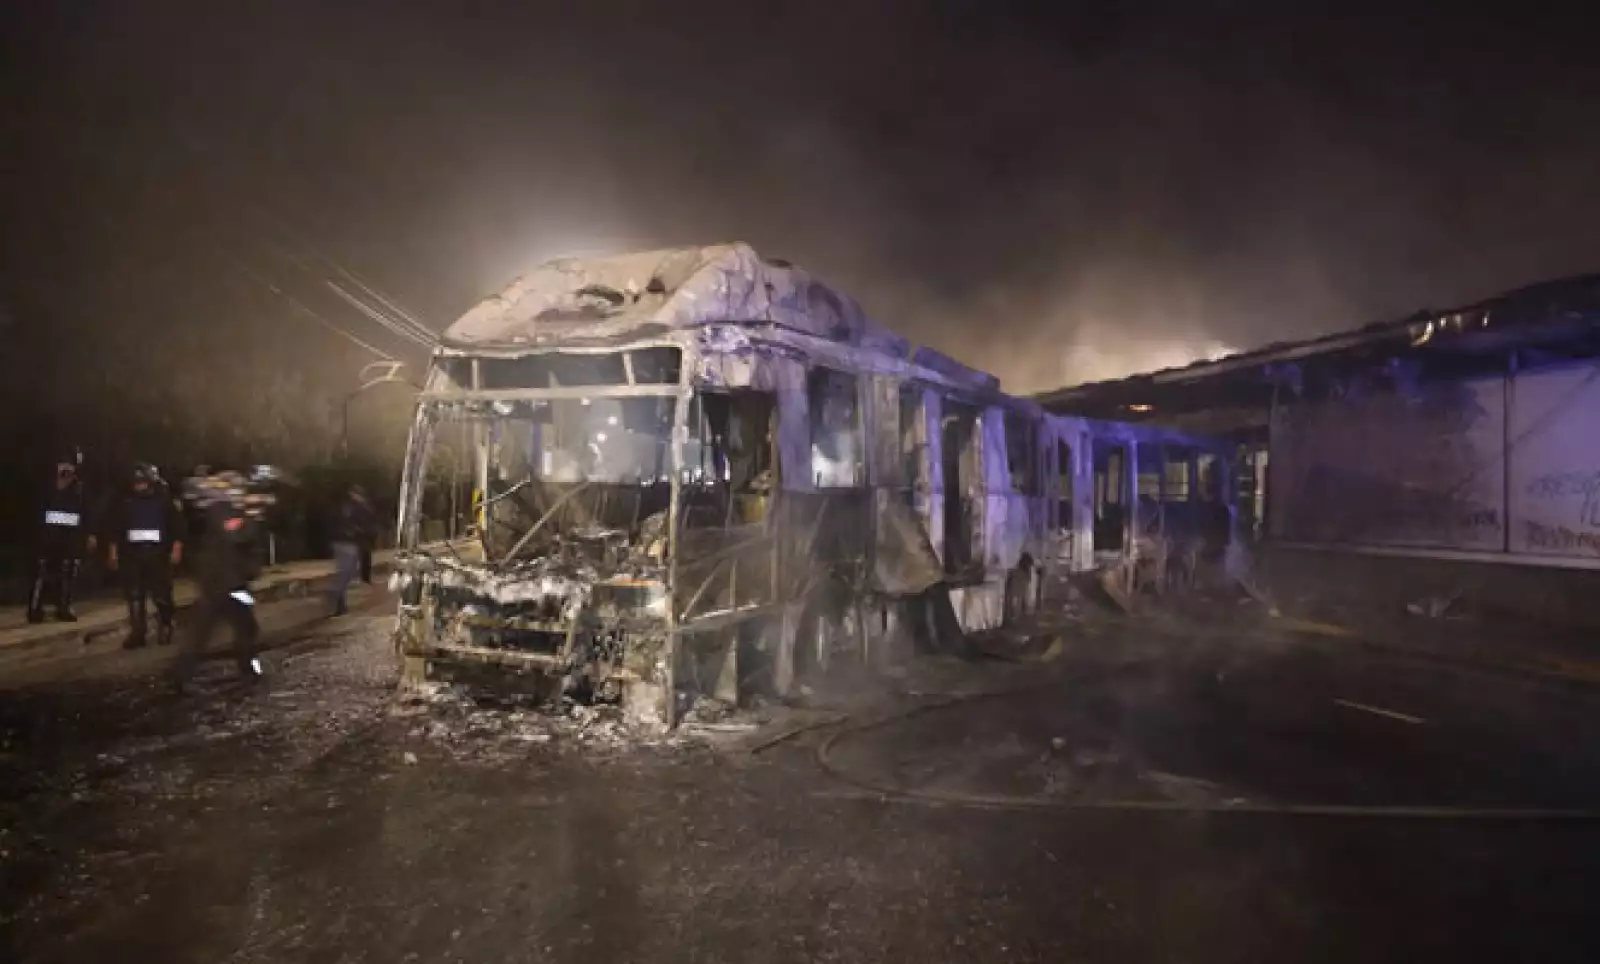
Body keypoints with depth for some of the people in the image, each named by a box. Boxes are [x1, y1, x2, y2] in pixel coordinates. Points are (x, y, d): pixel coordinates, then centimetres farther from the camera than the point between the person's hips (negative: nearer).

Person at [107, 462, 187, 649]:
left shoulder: (165, 501, 0)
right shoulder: (126, 502, 8)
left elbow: (178, 526, -1)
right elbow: (116, 529, 13)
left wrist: (176, 549, -8)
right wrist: (114, 551, 10)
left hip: (158, 554, -3)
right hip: (132, 554, 3)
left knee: (161, 594, -1)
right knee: (134, 596, 3)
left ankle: (165, 628, 18)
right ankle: (137, 632, 9)